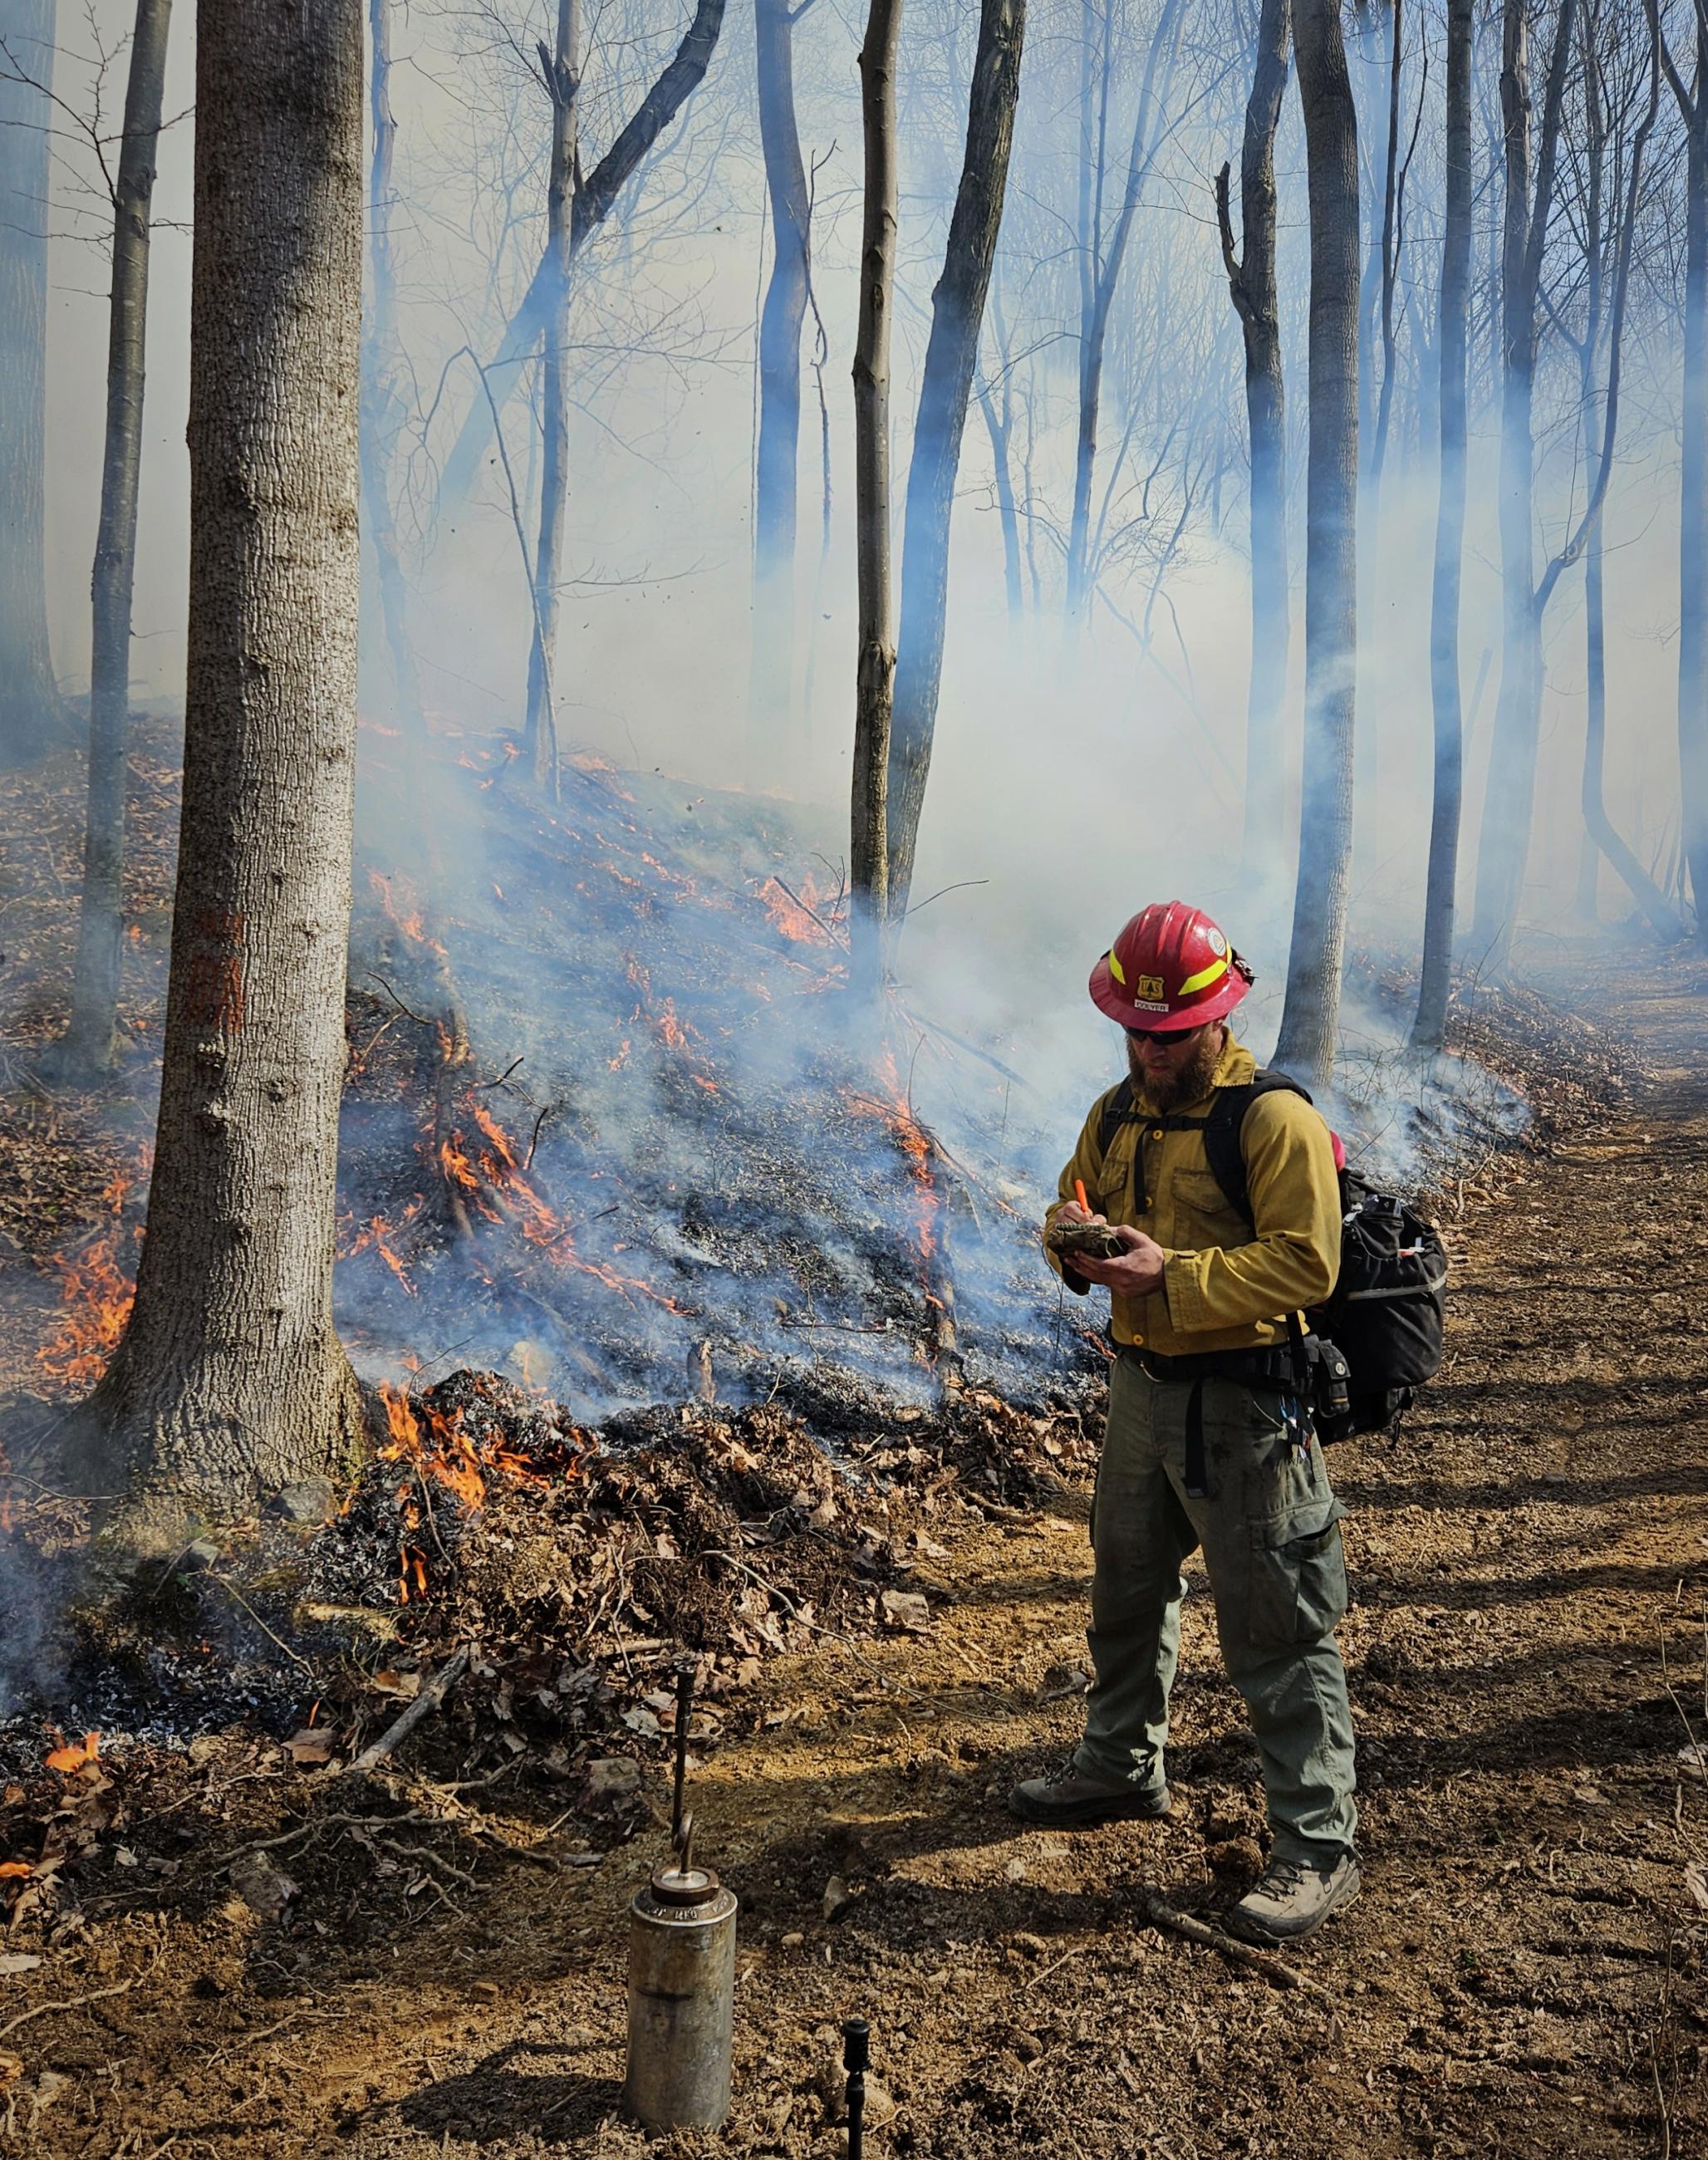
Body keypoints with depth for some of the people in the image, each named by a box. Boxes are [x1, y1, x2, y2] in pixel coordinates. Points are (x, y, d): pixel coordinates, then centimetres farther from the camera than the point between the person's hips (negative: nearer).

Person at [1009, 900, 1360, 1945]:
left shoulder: (1276, 1119, -16)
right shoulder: (1118, 1112, 8)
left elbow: (1305, 1264, -22)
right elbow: (1074, 1201, 17)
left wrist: (1173, 1276, -28)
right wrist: (1074, 1237, -7)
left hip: (1244, 1402, -8)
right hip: (1141, 1385, 8)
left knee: (1276, 1630, 1)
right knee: (1128, 1592, 22)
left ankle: (1319, 1848, 14)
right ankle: (1122, 1769, 43)